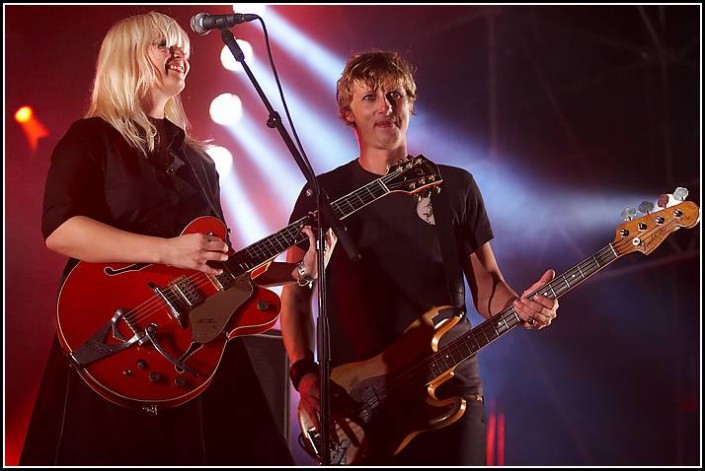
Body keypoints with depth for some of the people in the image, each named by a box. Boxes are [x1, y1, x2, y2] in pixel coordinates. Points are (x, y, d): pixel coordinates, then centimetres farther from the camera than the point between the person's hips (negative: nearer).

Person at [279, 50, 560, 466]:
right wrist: (305, 374, -9)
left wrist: (519, 308, -12)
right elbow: (295, 295, 6)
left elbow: (486, 286, 10)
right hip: (356, 398, -1)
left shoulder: (456, 187, 10)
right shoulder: (325, 194, 8)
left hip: (449, 388, 1)